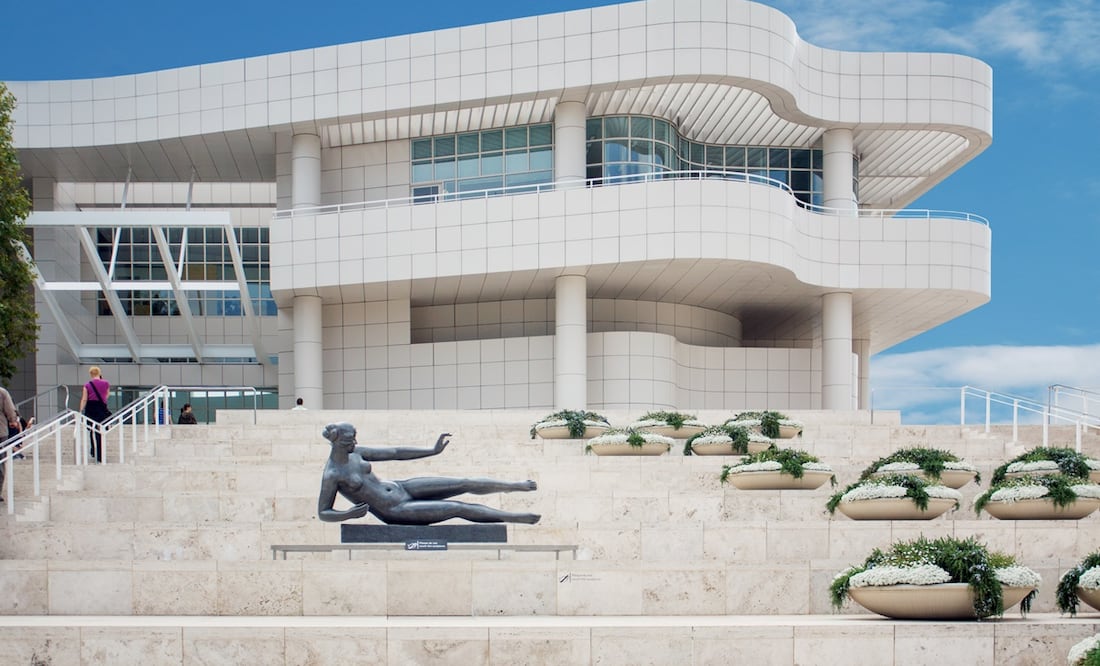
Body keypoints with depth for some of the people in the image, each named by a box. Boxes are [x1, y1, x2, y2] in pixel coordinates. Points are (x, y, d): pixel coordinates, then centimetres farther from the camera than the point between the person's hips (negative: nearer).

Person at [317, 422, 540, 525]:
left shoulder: (355, 453, 0)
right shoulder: (331, 475, -19)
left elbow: (394, 452, 3)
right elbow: (323, 513, -12)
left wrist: (433, 451, 1)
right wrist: (348, 514, -33)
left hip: (402, 489, 7)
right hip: (395, 512, -7)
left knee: (465, 484, -3)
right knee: (459, 508, -12)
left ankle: (520, 485, 7)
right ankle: (516, 518, -3)